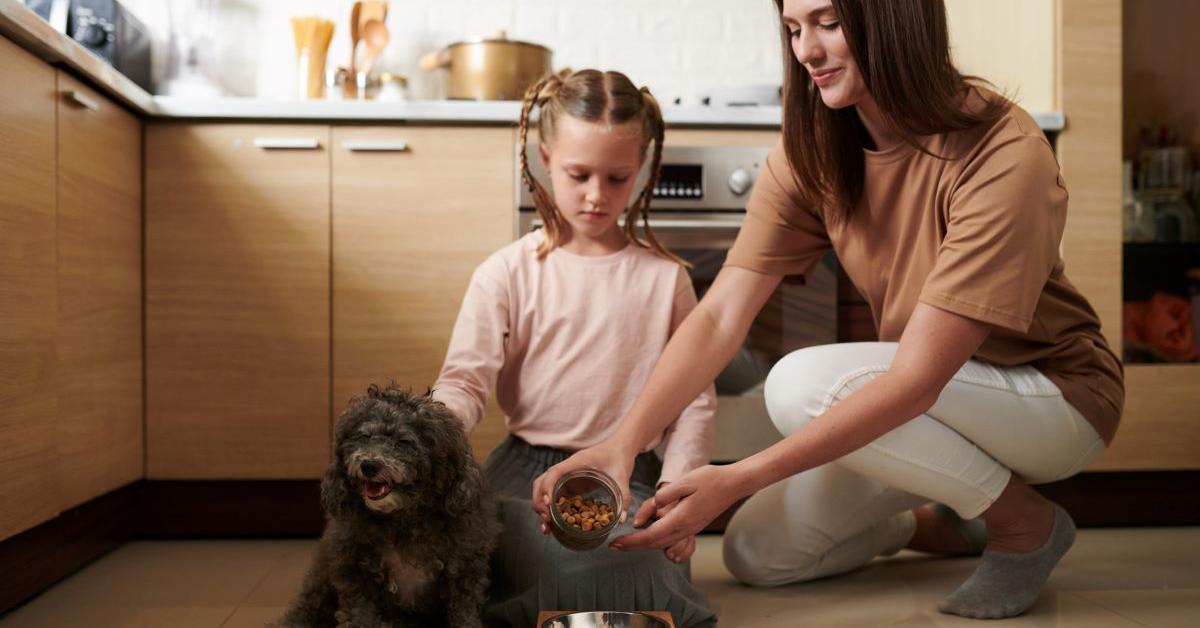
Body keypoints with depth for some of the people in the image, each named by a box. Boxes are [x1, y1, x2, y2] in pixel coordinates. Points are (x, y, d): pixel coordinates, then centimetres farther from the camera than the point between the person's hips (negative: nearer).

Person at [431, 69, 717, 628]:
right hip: (525, 470, 0)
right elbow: (465, 379, -2)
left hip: (629, 479, 1)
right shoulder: (507, 273, 2)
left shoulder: (664, 278, 4)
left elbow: (694, 399, 6)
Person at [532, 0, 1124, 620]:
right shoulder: (812, 150, -10)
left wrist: (739, 478, -38)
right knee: (756, 554, -3)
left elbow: (917, 378, -34)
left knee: (804, 384, -29)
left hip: (1054, 391, -5)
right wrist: (624, 440, -32)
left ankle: (1025, 521, -8)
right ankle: (939, 522, 20)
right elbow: (720, 317, -17)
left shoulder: (1003, 155, -28)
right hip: (926, 395, 6)